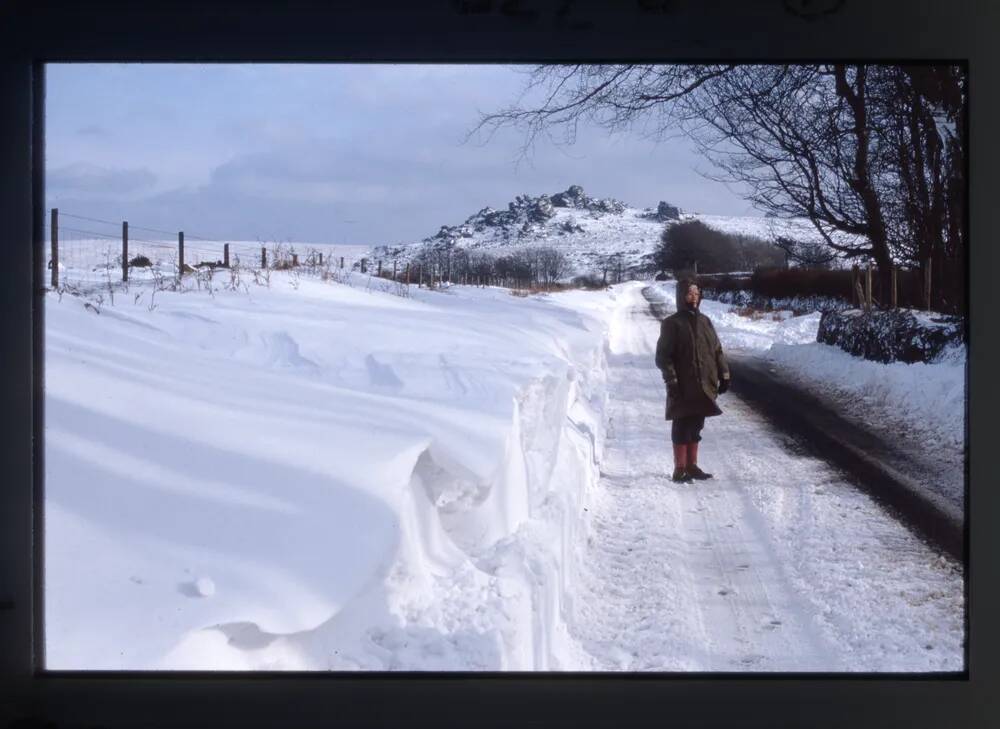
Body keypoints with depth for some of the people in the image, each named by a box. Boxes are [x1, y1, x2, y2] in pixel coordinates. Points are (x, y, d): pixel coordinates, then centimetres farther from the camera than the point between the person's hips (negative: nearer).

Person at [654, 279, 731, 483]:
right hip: (683, 387, -6)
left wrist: (723, 374, 9)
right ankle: (680, 469, 4)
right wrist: (671, 380, -16)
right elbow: (663, 356, -8)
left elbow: (717, 350, 16)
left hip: (705, 386, 6)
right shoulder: (672, 324, -5)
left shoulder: (704, 321, 12)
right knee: (682, 427, -1)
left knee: (696, 426, 12)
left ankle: (692, 466, 21)